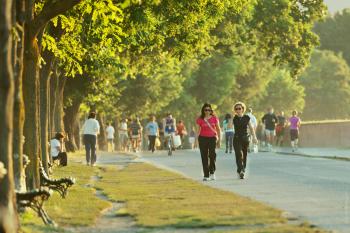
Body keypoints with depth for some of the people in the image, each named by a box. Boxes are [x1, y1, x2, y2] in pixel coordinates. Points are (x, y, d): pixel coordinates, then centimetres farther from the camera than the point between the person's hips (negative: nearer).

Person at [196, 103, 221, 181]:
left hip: (212, 138, 0)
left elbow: (218, 129, 10)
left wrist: (219, 140, 7)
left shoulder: (214, 118, 4)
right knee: (204, 157, -1)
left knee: (212, 155, -11)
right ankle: (206, 175, 3)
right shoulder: (200, 119, 4)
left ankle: (212, 172, 5)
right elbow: (198, 130, 7)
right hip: (203, 138, 0)